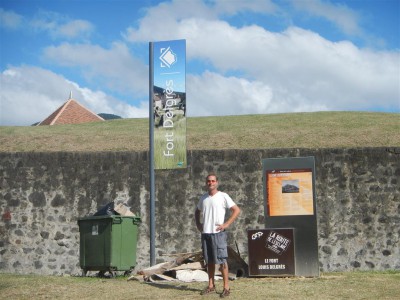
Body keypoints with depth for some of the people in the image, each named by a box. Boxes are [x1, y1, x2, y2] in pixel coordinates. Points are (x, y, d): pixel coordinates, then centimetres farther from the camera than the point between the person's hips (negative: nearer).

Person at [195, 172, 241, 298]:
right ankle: (211, 286, 19)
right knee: (209, 260, 11)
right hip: (205, 233, 5)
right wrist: (197, 224, 14)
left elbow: (237, 210, -7)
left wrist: (226, 224, -12)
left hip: (218, 233, -5)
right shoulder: (203, 197, 12)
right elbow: (197, 211, 29)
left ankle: (226, 287, 2)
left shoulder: (223, 196, -5)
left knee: (221, 260, -4)